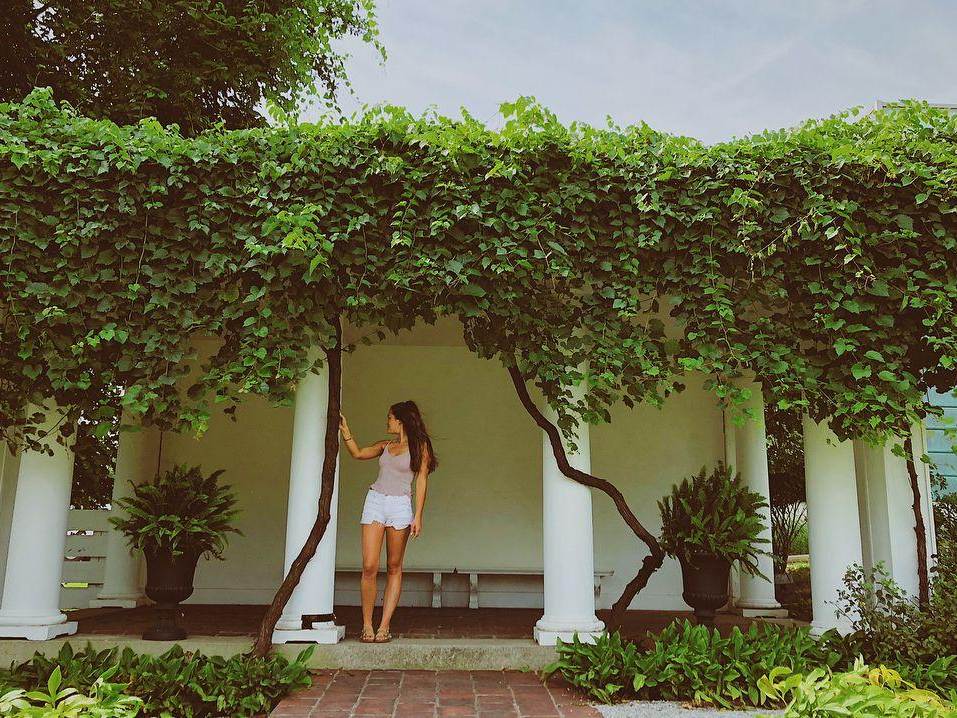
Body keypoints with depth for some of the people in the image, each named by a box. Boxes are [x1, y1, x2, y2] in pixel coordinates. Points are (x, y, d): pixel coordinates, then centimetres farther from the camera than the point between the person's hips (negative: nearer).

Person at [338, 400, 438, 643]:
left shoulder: (419, 446, 3)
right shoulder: (386, 445, 18)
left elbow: (421, 481, -2)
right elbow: (358, 453, 17)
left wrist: (418, 517, -8)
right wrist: (345, 429, 13)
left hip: (400, 506, -3)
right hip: (375, 501, 4)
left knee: (394, 567, 1)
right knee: (369, 567, -5)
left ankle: (384, 626, 4)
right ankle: (367, 625, 3)